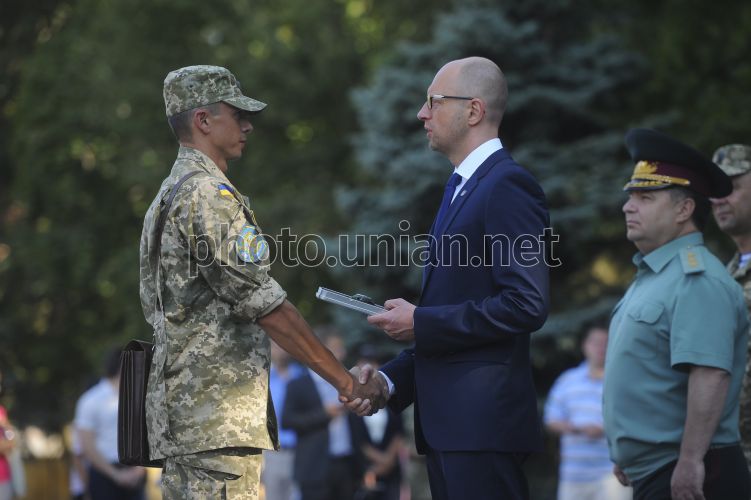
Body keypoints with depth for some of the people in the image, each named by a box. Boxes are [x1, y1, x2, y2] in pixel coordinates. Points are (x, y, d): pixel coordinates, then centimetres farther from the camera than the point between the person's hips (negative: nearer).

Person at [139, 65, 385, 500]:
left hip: (180, 412, 11)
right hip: (219, 417, -11)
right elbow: (265, 305, -16)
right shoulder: (209, 194, -11)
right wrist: (346, 382, -12)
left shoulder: (168, 195, 21)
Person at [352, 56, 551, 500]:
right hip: (447, 420, 10)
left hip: (483, 420, -10)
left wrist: (421, 323, -14)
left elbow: (527, 305, -20)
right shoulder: (462, 187, 20)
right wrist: (391, 379, 11)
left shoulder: (508, 186, -10)